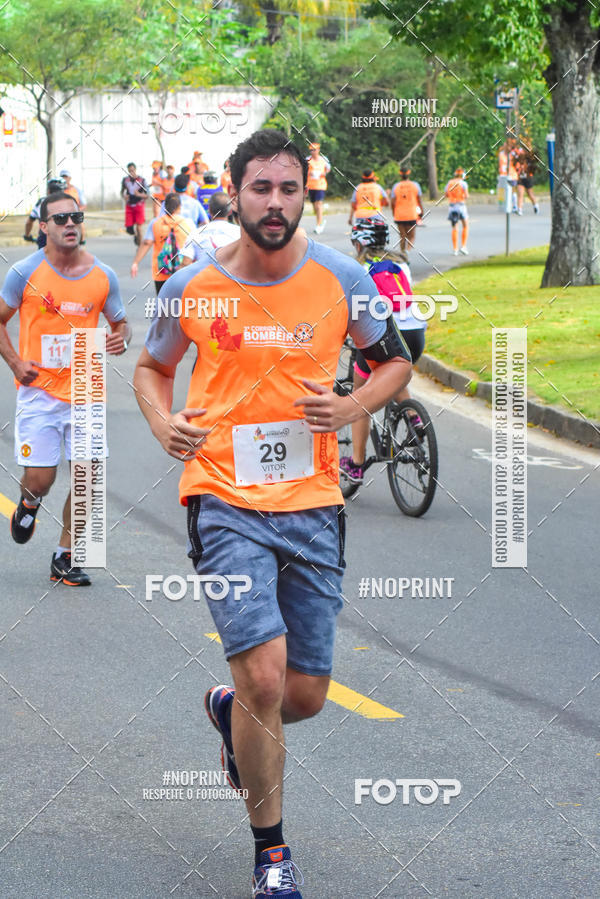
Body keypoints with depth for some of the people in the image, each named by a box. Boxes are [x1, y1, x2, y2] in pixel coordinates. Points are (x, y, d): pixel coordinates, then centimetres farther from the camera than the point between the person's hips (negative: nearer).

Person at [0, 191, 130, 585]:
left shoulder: (103, 275, 2)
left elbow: (121, 322, 15)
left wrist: (122, 339, -9)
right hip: (39, 391, -2)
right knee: (40, 477, -6)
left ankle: (65, 557, 14)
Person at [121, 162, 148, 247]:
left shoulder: (141, 180, -8)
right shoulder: (125, 180, 1)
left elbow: (147, 195, -5)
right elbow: (122, 191, 16)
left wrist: (139, 194, -25)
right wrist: (124, 196, -7)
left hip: (139, 206, -3)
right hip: (129, 206, 3)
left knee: (138, 228, -7)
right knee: (129, 229, -1)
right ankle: (135, 235, 33)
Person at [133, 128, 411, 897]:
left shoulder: (340, 279, 0)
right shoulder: (190, 289, -3)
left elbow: (393, 361, 13)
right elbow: (151, 367, 15)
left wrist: (353, 406, -8)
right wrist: (163, 423, -7)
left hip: (313, 505, 3)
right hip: (226, 505, -2)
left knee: (306, 695, 6)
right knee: (264, 676, -15)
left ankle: (230, 711, 44)